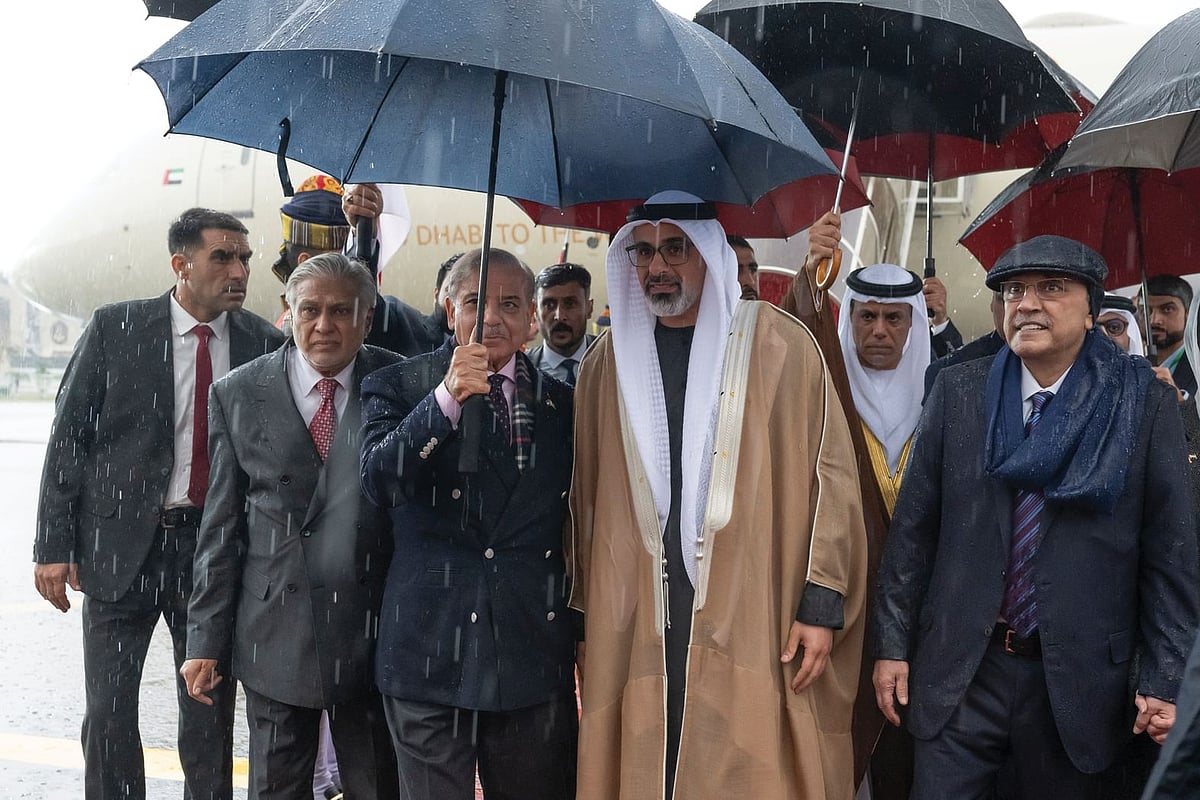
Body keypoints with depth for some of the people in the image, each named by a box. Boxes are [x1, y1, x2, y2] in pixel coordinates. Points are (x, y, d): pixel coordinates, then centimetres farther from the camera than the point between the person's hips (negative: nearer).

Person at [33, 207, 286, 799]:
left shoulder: (264, 343, 0)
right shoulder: (114, 328, -3)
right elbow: (68, 437, -2)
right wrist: (54, 546, -6)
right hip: (121, 543, -1)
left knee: (210, 715, 10)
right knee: (109, 713, 4)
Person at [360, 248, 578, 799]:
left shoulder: (560, 402, 11)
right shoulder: (396, 387, 1)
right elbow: (378, 481, -16)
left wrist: (579, 630, 16)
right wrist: (446, 398, -27)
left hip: (535, 654, 3)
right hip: (429, 655, -3)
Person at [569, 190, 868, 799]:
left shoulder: (779, 345, 1)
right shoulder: (608, 362, 12)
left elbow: (830, 475, -1)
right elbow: (587, 494, 14)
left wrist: (823, 602, -6)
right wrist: (588, 612, 12)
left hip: (754, 621, -2)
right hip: (635, 625, 3)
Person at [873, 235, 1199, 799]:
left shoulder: (1143, 403, -4)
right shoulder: (958, 391, 2)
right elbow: (914, 526, 4)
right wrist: (893, 644, 3)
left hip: (1077, 679, -1)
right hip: (958, 669, 1)